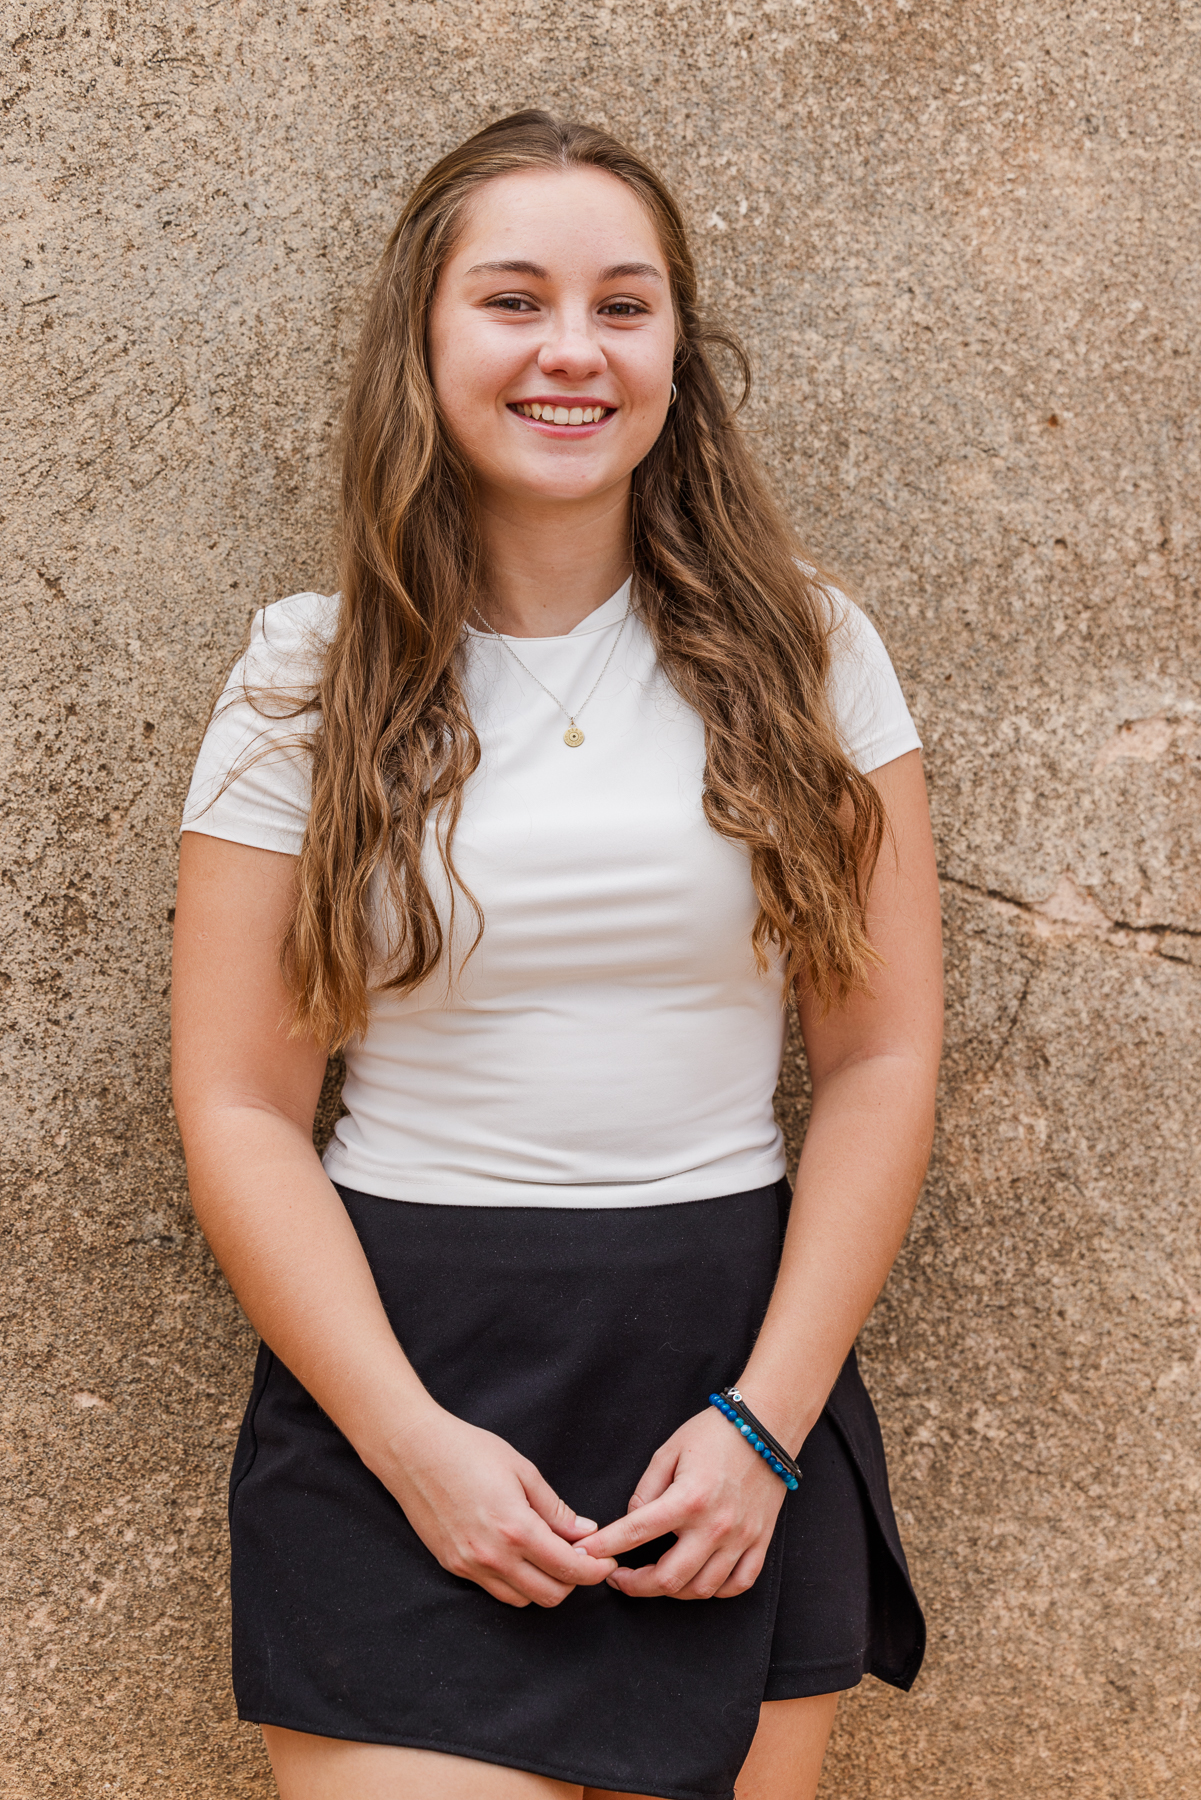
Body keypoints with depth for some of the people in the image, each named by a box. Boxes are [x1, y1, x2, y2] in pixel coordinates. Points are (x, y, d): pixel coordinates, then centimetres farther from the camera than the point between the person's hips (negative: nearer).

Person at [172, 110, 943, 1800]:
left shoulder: (802, 653, 2)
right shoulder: (312, 682, 0)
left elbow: (883, 1059, 1)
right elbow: (238, 1108, -2)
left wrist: (764, 1419, -7)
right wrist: (417, 1443, -11)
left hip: (741, 1361, 1)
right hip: (396, 1363, -1)